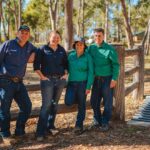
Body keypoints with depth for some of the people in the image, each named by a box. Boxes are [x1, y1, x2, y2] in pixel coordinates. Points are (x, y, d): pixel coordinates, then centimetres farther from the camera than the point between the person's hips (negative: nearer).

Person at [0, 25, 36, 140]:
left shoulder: (29, 46, 8)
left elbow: (37, 50, 28)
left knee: (27, 106, 4)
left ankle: (20, 130, 21)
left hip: (19, 82, 5)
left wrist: (33, 54, 6)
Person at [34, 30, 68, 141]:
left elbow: (66, 64, 18)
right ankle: (41, 131, -6)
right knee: (46, 105, -10)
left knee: (55, 104, 10)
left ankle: (50, 126, 24)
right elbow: (36, 65, -4)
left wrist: (65, 74, 4)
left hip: (60, 80, 4)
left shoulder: (62, 50, 9)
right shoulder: (43, 49, -2)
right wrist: (42, 77, -9)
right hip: (47, 80, -4)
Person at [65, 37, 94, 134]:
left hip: (83, 83, -3)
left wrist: (88, 87, -12)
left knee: (81, 105, 2)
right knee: (68, 102, -11)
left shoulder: (87, 57, -5)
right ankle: (77, 98, 23)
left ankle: (79, 126, 16)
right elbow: (68, 69, 12)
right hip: (71, 83, 3)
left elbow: (90, 72, -6)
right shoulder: (71, 56, 4)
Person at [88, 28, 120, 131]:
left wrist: (114, 79, -13)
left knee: (107, 102, 2)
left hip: (107, 79, -4)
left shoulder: (110, 49, -9)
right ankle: (97, 120, 26)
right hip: (96, 79, 4)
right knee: (94, 101, 9)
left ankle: (105, 123, 14)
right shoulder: (91, 48, 2)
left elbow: (116, 65, -8)